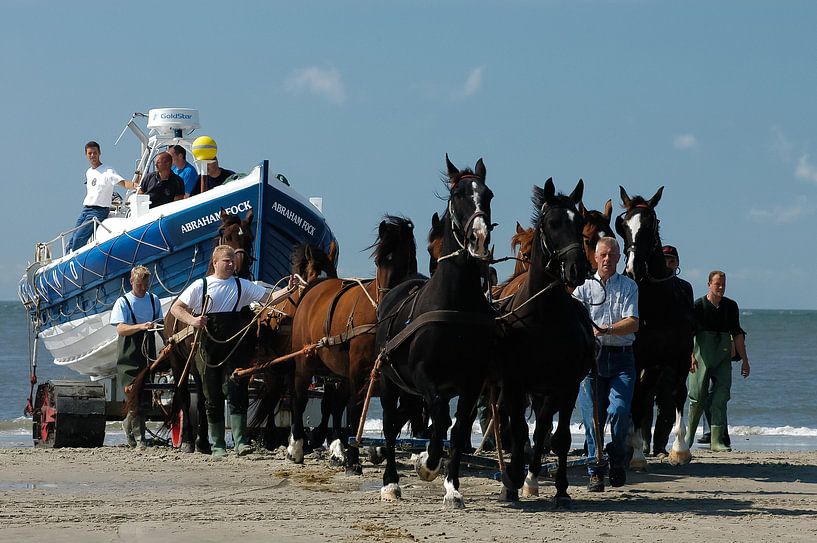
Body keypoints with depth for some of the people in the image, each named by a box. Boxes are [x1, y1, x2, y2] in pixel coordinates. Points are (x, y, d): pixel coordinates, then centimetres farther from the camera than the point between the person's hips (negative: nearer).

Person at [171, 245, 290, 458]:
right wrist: (192, 320, -12)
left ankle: (240, 442, -14)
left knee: (236, 392, -11)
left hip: (235, 348, 0)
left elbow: (269, 298, 2)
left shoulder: (242, 286, 7)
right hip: (209, 349, 0)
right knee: (213, 396, 5)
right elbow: (176, 308, 6)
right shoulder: (201, 286, 4)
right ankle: (217, 446, 13)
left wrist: (288, 290, -16)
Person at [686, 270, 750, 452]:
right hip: (702, 355, -3)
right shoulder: (699, 305, 0)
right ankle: (690, 433, 17)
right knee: (698, 396, -2)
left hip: (724, 357, 3)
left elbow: (737, 334, 16)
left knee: (721, 397, -4)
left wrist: (744, 360, 12)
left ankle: (716, 440, -5)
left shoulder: (730, 306, 12)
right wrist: (691, 355, -20)